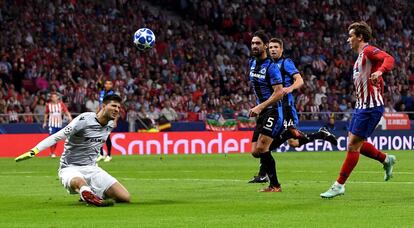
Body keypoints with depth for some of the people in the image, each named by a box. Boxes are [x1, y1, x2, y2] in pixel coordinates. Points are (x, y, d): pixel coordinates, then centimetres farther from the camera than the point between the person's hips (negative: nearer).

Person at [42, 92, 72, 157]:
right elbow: (46, 114, 13)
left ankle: (53, 152, 25)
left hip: (59, 123, 2)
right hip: (52, 124, -2)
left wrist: (69, 116, -25)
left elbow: (66, 111, -7)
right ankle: (52, 153, -5)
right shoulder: (48, 105, 1)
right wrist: (45, 122, 14)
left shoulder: (61, 104, 1)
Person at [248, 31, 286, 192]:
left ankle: (275, 185, -10)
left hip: (273, 111, -9)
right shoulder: (252, 63, 11)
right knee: (255, 152, 2)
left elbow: (279, 93, -19)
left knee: (261, 148, -19)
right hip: (262, 113, 9)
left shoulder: (271, 66, -14)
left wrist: (260, 106, -22)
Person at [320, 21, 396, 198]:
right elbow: (379, 84, 26)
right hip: (361, 106, 10)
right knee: (356, 144, 14)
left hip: (370, 107, -10)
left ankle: (339, 185, -6)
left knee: (353, 145, -8)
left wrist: (379, 71, -47)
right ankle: (386, 160, 29)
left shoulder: (369, 51, -11)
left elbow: (389, 59, -30)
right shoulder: (361, 56, 19)